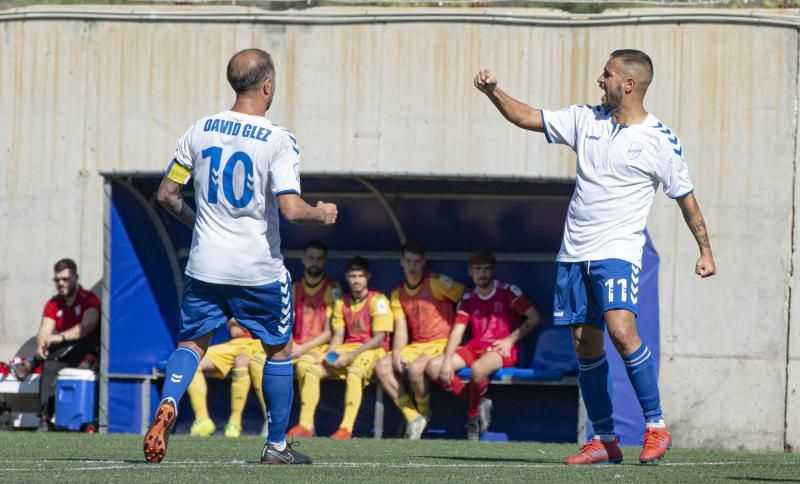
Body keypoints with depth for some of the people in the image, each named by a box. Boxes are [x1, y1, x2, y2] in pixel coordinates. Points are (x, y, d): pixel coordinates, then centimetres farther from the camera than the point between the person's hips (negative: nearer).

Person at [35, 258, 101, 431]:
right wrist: (41, 344, -25)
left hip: (88, 352, -3)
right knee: (50, 367, -31)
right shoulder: (53, 304, 12)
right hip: (63, 355, 3)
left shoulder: (89, 300, -3)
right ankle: (45, 420, -39)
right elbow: (45, 331, 0)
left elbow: (87, 327, -20)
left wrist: (60, 337, -35)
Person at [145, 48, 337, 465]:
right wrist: (322, 213, 0)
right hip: (258, 269, -3)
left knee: (192, 342, 15)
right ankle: (276, 445, 20)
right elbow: (292, 209, -21)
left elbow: (166, 194, 7)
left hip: (205, 263, 3)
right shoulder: (278, 140, -14)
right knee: (279, 349, 15)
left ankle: (167, 404, -14)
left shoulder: (201, 130, 0)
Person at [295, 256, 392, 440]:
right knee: (312, 370, -13)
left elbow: (379, 339, -13)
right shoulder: (342, 303, 12)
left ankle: (346, 428, -46)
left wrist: (350, 356, -19)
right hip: (347, 349, 6)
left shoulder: (378, 301, -7)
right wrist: (331, 355, -9)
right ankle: (305, 424, -16)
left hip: (372, 350, -6)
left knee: (354, 373, -38)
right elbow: (338, 335, 13)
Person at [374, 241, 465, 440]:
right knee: (382, 367, -15)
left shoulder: (437, 283, -6)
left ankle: (424, 413, -5)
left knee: (415, 368, -34)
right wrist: (396, 353, -13)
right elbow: (401, 330, 8)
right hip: (415, 346, 6)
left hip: (441, 343, -6)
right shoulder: (398, 294, 11)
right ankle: (412, 417, -14)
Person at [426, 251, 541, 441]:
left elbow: (534, 318, -3)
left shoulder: (507, 292, 1)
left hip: (501, 350, -6)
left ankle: (473, 416, -15)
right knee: (433, 367, -14)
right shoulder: (468, 299, 13)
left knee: (478, 368, -40)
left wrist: (510, 340, -11)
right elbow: (457, 332, 6)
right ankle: (478, 403, -12)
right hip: (474, 348, 6)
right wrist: (447, 360, -9)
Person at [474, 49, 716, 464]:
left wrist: (705, 250, -1)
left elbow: (685, 197, 2)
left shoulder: (660, 141, -5)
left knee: (621, 330, -24)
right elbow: (527, 118, 12)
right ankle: (604, 441, 12)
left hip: (618, 251, -6)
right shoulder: (587, 119, 8)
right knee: (585, 344, 4)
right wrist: (493, 92, -2)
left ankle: (656, 426, -14)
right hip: (575, 252, 6)